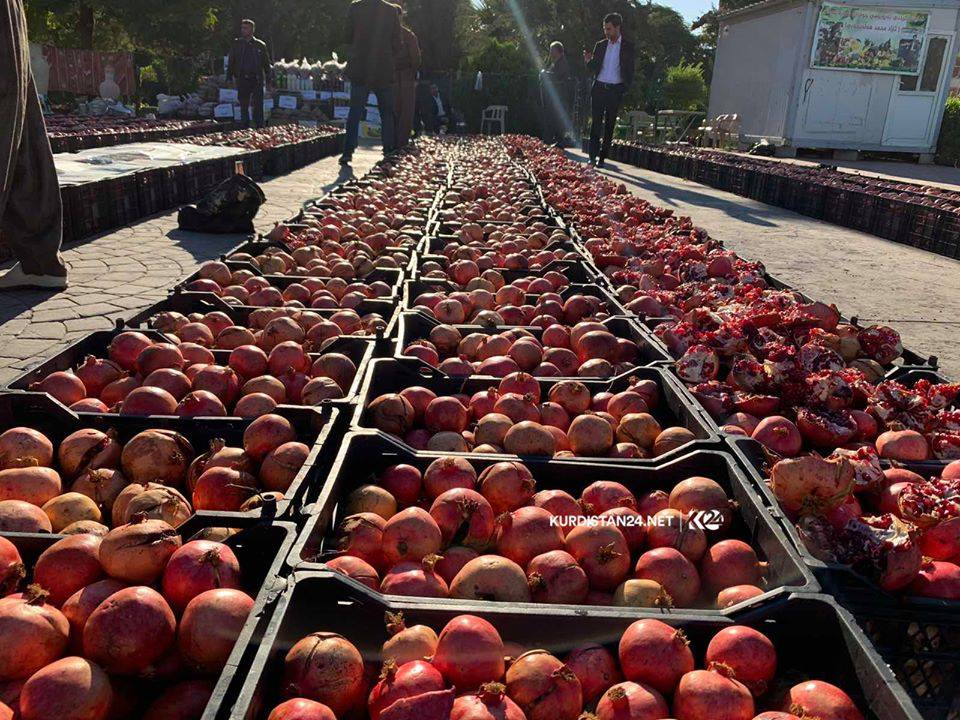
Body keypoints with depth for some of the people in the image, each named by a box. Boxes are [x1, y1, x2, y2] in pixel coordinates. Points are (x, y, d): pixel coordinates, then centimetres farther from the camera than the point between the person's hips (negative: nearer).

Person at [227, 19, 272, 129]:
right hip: (242, 80, 2)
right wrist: (229, 78, 5)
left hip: (257, 80, -2)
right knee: (243, 107, 5)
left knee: (258, 106, -4)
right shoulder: (236, 44, 9)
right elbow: (231, 63, 12)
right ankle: (245, 128, 13)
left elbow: (267, 64, 9)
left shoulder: (260, 45, 6)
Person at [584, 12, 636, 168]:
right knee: (596, 122, -5)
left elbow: (630, 70, 3)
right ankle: (593, 155, -6)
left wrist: (626, 88, -11)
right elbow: (593, 69, 11)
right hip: (599, 88, 2)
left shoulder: (628, 47, 2)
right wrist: (588, 60, -11)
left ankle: (602, 157, 7)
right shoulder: (601, 45, 10)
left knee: (609, 124, 3)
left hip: (615, 90, -2)